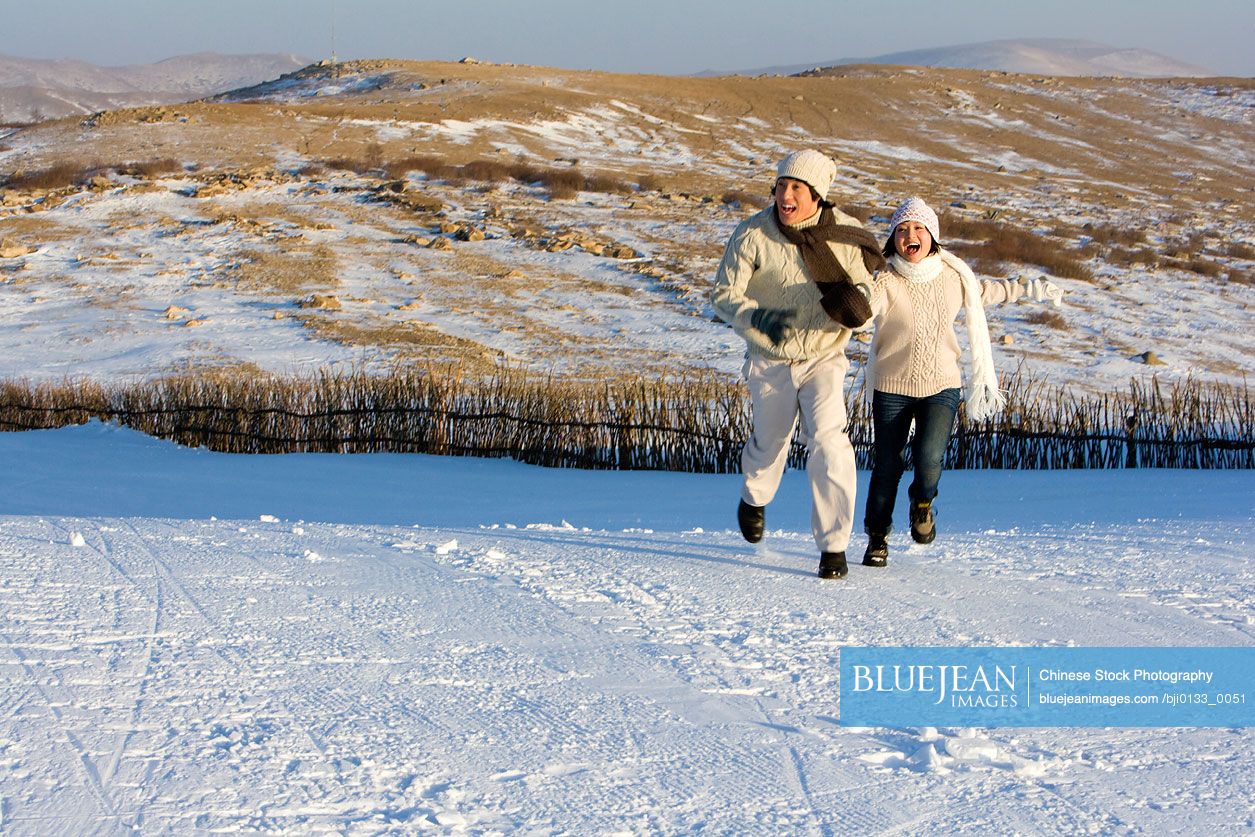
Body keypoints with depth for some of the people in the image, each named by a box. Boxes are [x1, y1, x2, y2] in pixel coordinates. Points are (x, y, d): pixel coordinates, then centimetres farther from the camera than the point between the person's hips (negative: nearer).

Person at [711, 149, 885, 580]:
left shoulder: (845, 235, -11)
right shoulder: (752, 234, -14)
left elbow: (865, 290, -2)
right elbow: (724, 295, -12)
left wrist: (853, 305, -27)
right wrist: (758, 318, -32)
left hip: (824, 359, 0)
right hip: (770, 362, 1)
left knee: (828, 441, -19)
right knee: (770, 444, 17)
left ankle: (834, 546, -10)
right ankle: (754, 498, 53)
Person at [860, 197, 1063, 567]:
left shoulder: (953, 276, -1)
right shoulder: (886, 281, -14)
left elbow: (983, 291, 21)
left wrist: (1030, 289, 29)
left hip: (942, 386, 1)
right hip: (892, 387, -1)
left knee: (929, 458, -20)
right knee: (887, 466, 7)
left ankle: (922, 502, 14)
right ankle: (877, 536, 29)